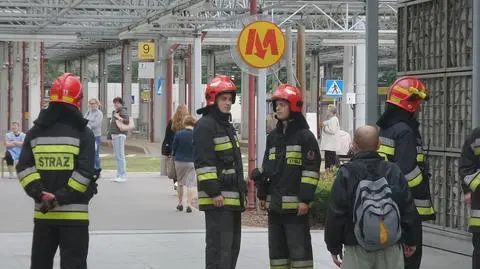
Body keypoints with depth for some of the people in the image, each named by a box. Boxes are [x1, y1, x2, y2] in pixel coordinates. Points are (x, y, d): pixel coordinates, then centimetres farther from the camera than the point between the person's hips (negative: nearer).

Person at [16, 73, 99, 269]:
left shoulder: (36, 132, 6)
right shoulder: (82, 133, -6)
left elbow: (24, 167, -3)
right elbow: (85, 172, -16)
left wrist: (40, 193, -9)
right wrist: (62, 197, -14)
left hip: (43, 212, 4)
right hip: (74, 213, -4)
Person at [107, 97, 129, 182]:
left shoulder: (123, 111, -4)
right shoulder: (114, 112, 22)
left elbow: (127, 120, -22)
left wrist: (120, 119, -37)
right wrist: (109, 137, 27)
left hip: (120, 135, -9)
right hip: (114, 135, 9)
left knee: (120, 156, -11)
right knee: (117, 156, 9)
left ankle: (123, 176, -11)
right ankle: (119, 175, 12)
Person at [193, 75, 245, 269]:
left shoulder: (227, 125, 20)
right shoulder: (205, 125, -11)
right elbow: (203, 162, -18)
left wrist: (241, 188, 24)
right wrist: (214, 192, -22)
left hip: (233, 197, 10)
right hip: (218, 199, -10)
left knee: (233, 244, 13)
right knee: (219, 246, -11)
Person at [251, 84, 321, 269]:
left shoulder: (305, 136, -5)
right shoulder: (273, 137, 17)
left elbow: (311, 169, -10)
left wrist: (305, 199, -15)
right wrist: (262, 194, 18)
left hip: (296, 204, -7)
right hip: (275, 204, 7)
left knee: (299, 249, -7)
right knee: (277, 250, 11)